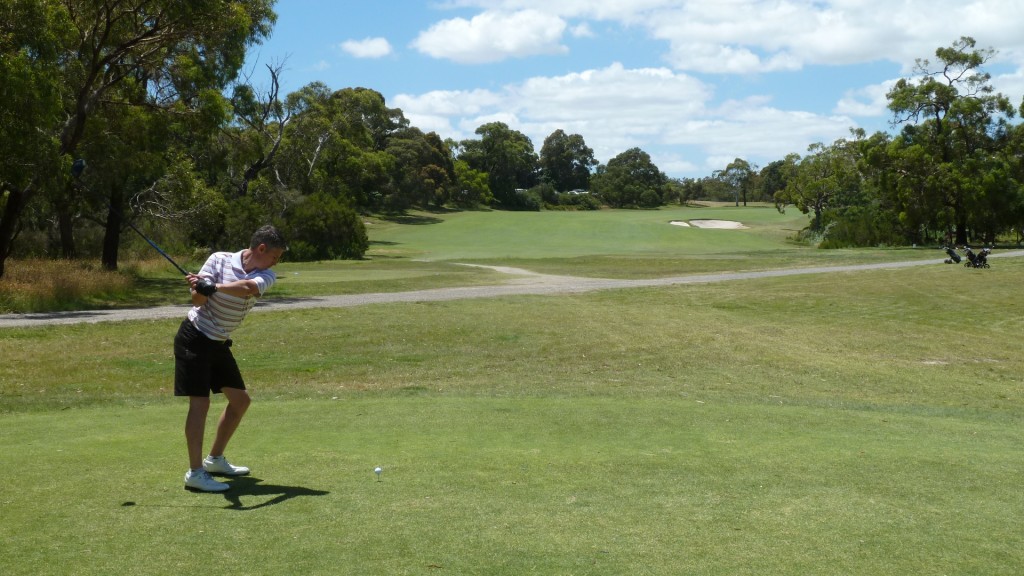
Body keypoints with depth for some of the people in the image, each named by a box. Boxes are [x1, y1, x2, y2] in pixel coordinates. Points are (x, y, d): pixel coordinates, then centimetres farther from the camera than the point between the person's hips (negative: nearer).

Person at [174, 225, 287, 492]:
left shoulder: (265, 276, -5)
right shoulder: (219, 259, -12)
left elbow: (248, 288, -29)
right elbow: (198, 300, -19)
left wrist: (215, 287, -45)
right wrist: (199, 288, -41)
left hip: (219, 344, 6)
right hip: (195, 338, -6)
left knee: (240, 400, 11)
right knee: (200, 402, -12)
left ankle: (215, 459, 26)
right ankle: (195, 473, -9)